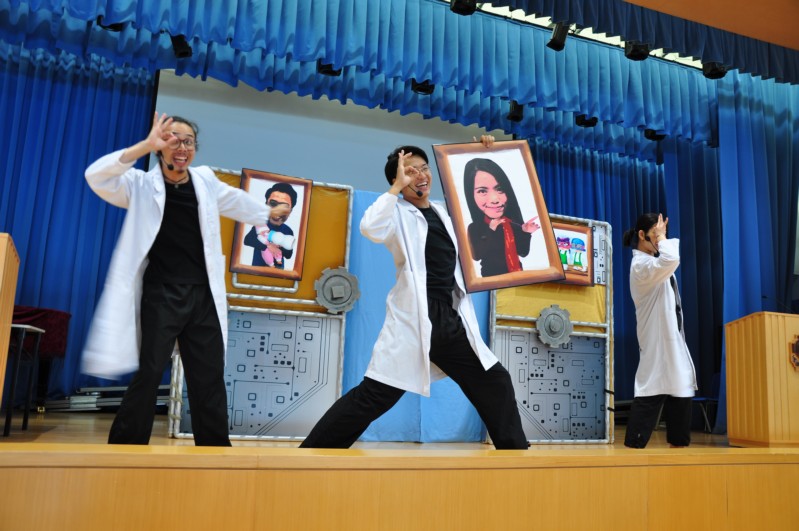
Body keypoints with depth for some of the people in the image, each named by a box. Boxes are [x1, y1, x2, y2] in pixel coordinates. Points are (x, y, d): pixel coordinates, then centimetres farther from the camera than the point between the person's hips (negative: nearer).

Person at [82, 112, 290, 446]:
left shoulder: (205, 180, 11)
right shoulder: (142, 185, -1)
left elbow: (236, 200, 30)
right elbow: (97, 177, -19)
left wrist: (268, 213, 45)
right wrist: (146, 146, -27)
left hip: (203, 296, 4)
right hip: (161, 296, -4)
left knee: (210, 378, 9)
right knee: (149, 375, -6)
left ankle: (215, 447, 20)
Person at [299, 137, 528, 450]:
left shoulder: (443, 212, 17)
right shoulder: (398, 213, -2)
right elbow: (370, 228, -26)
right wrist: (398, 187, -15)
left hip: (452, 321, 7)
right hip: (414, 321, -6)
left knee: (495, 384, 14)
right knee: (373, 396, -9)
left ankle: (514, 447, 33)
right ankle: (312, 450, 2)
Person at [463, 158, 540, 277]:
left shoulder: (515, 224, -7)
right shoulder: (474, 228, -15)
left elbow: (523, 252, -2)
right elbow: (477, 256, -23)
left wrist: (526, 233, -18)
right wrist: (491, 231, -25)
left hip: (518, 274, 3)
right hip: (491, 277, -3)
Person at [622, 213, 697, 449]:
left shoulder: (654, 263, 16)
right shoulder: (641, 265, -15)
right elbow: (671, 259, -30)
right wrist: (660, 237, -15)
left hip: (673, 339, 10)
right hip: (658, 341, -10)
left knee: (680, 390, 12)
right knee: (651, 393, -11)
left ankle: (677, 442, 22)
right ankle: (633, 446, -7)